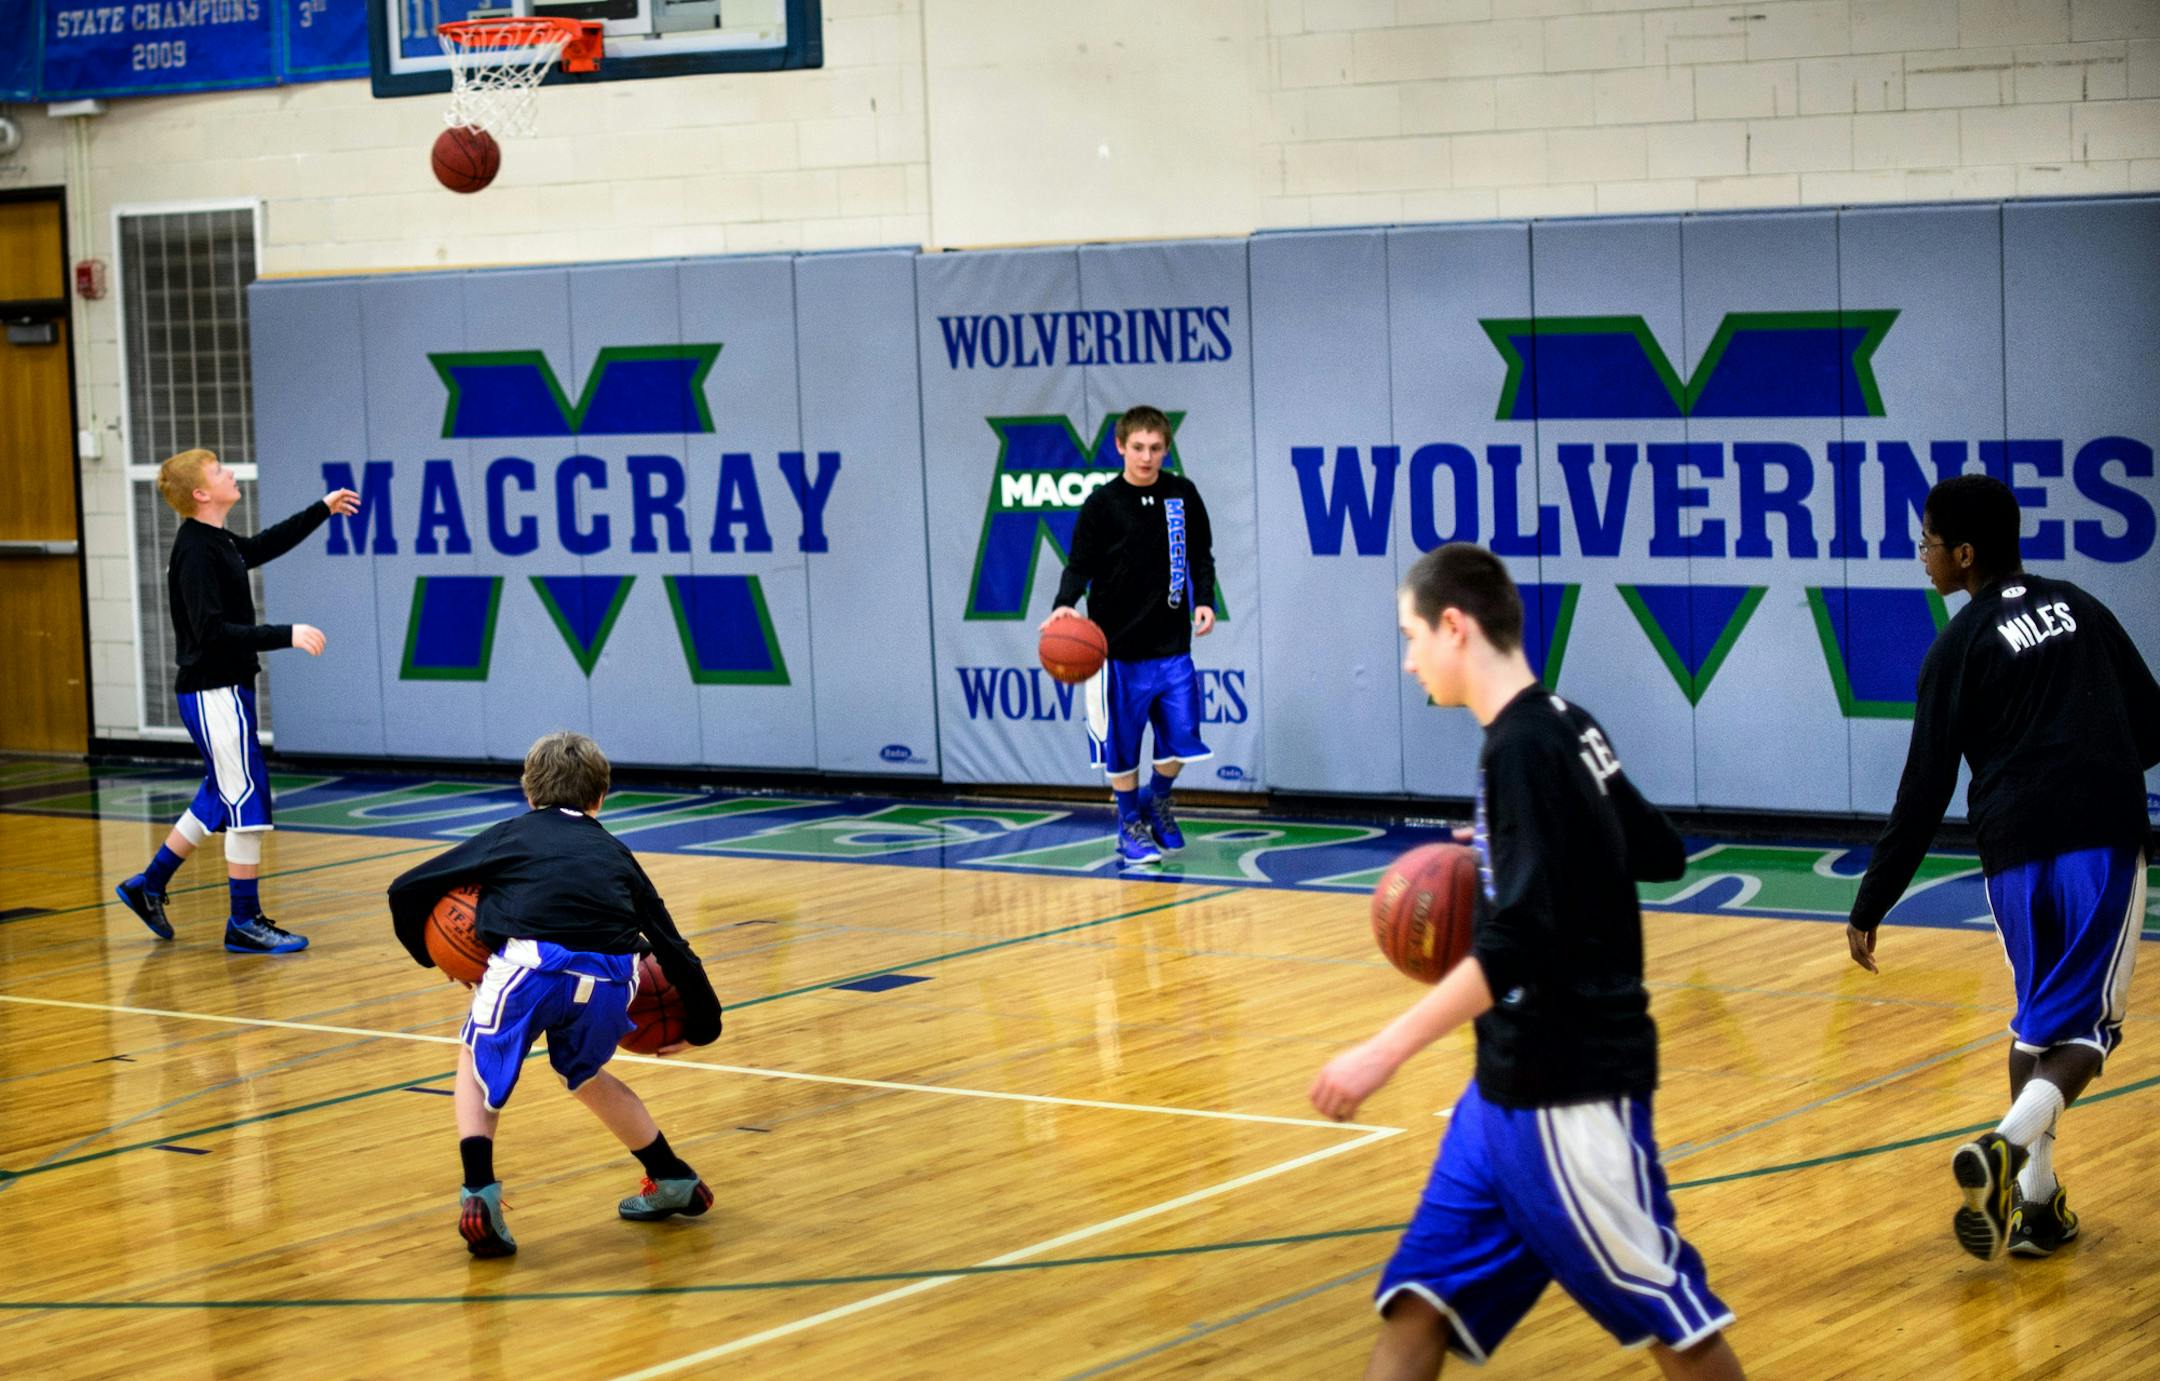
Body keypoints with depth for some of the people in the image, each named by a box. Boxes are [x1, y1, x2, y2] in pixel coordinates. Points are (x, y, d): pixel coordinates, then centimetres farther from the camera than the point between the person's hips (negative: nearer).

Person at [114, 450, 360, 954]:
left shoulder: (220, 543, 10)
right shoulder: (196, 553, -19)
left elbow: (265, 546, 31)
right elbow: (211, 632, -25)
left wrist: (322, 510, 34)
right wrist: (286, 635, -26)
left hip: (226, 690, 10)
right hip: (213, 695, -10)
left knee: (220, 801, 19)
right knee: (249, 804, -5)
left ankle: (149, 885, 30)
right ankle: (245, 923, 2)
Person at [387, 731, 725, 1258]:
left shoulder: (509, 836, 27)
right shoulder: (614, 853, 33)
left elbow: (405, 891, 23)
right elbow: (673, 947, 31)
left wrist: (435, 957, 38)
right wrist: (700, 1026, 42)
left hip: (533, 963, -3)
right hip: (611, 979, 3)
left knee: (478, 1066, 24)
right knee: (585, 1075, 33)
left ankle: (479, 1194, 5)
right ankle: (674, 1181, 39)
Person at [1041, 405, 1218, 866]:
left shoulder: (1183, 495, 1)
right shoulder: (1102, 504, -7)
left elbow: (1200, 555, 11)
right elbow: (1079, 564, -6)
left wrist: (1204, 600, -3)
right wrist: (1066, 604, -24)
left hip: (1172, 642, 3)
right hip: (1119, 645, -3)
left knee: (1181, 738, 3)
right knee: (1123, 742, 3)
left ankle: (1157, 802, 31)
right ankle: (1131, 824, 20)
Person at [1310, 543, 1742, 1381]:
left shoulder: (1522, 747, -18)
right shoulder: (1561, 729, 10)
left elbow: (1518, 943, -26)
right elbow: (1661, 854, 22)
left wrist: (1385, 1052, -26)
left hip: (1568, 1084, -10)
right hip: (1515, 1081, 10)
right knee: (1419, 1300, 6)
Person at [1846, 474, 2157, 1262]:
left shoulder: (1962, 645, 2)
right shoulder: (2078, 608, 12)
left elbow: (1924, 792, -1)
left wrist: (1871, 907, 4)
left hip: (2016, 848, -1)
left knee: (2037, 1020, 17)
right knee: (2085, 1024, 3)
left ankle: (2033, 1196, 14)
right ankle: (2010, 1145, -22)